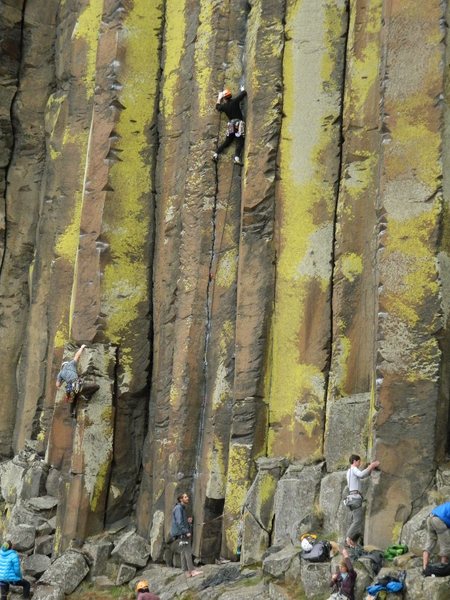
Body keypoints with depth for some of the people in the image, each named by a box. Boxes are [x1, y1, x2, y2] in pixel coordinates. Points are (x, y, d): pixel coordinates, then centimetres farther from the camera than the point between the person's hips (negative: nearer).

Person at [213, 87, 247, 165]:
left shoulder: (224, 106, 5)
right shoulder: (235, 101, -3)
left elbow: (217, 107, 28)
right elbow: (244, 93, 3)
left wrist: (219, 98, 37)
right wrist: (242, 89, 26)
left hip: (231, 125, 4)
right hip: (239, 124, -4)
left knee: (227, 141, 17)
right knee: (239, 142, -8)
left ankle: (216, 154, 13)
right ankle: (237, 157, -25)